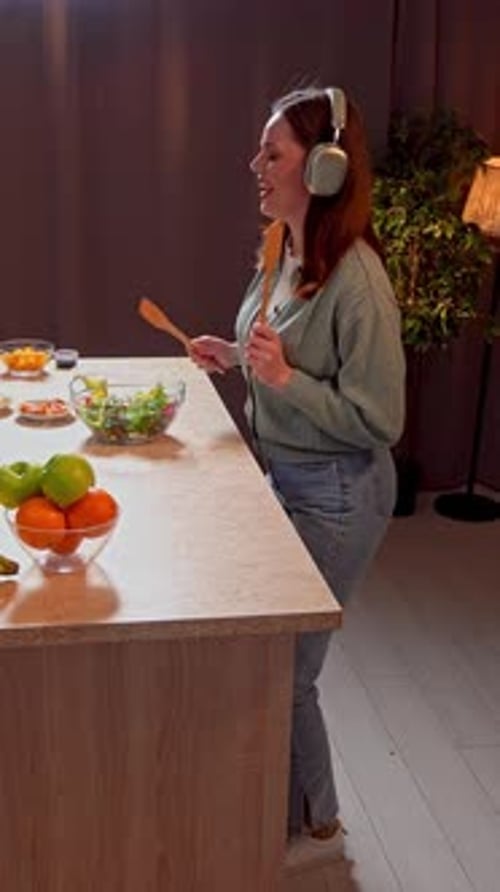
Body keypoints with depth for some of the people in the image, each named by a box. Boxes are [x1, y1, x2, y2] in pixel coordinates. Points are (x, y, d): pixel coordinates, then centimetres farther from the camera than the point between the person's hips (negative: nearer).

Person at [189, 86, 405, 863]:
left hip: (335, 494, -9)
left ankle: (314, 826, 33)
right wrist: (239, 357, 2)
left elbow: (379, 420, -22)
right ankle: (294, 811, 44)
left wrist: (282, 378, -29)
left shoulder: (355, 277, -25)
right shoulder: (286, 256, 2)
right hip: (284, 474, 9)